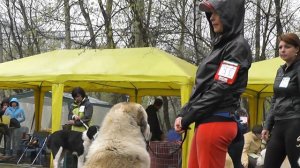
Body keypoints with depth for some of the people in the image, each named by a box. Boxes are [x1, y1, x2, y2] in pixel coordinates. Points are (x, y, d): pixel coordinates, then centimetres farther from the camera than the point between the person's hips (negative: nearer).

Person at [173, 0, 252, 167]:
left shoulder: (238, 46, -8)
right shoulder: (222, 45, 19)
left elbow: (219, 90, -15)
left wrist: (187, 119, -10)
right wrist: (183, 114, 6)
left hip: (216, 124, -9)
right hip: (206, 123, 9)